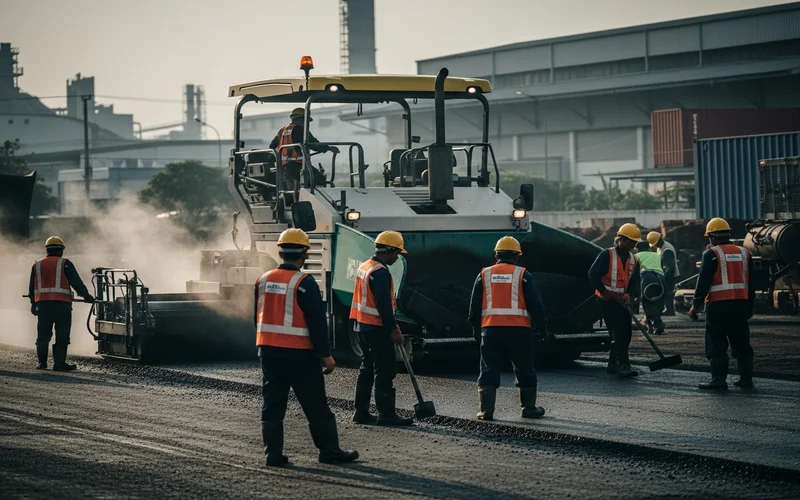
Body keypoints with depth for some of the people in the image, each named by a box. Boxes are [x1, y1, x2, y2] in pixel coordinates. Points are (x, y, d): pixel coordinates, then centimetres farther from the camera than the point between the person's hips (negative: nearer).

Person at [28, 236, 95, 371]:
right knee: (62, 336, 0)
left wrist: (33, 303, 28)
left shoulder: (37, 265, 13)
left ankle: (42, 362, 11)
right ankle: (59, 363, -4)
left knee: (43, 335, 11)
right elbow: (76, 282, -3)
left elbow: (31, 287, 19)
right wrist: (86, 295, 5)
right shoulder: (64, 263, 0)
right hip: (61, 304, -4)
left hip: (42, 304, 4)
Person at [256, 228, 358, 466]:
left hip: (268, 351, 6)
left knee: (272, 404, 9)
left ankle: (273, 453, 7)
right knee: (316, 405, 2)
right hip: (299, 355, -6)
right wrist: (326, 355, -9)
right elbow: (317, 322, -14)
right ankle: (329, 450, 7)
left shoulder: (263, 280, 7)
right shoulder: (305, 283, -13)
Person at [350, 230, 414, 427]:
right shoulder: (380, 273, -17)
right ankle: (386, 414, -7)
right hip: (376, 329, -10)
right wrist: (394, 329, -18)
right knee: (385, 371, -7)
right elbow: (384, 305, -23)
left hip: (361, 326, 10)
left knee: (367, 368, 15)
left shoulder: (364, 267, 15)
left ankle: (361, 411, 17)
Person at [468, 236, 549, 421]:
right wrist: (542, 329, 9)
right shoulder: (523, 276, 2)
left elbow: (474, 306, 11)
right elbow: (536, 305, 2)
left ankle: (486, 410, -1)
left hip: (490, 329, 2)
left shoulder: (484, 275, 9)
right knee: (525, 371, 10)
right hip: (518, 330, -2)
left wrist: (476, 329, 20)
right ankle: (529, 408, 14)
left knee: (489, 371, 5)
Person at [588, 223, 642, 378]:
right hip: (607, 300, -7)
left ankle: (613, 364, 16)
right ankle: (623, 365, -18)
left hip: (622, 301, 7)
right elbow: (593, 274, -12)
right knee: (618, 333, -14)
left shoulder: (634, 260, 11)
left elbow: (635, 283, 8)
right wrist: (604, 291, -14)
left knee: (626, 333, 6)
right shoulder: (607, 255, -8)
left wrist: (629, 294, -12)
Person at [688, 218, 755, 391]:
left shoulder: (711, 254, -6)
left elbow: (703, 283, -10)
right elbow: (750, 283, 17)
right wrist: (749, 307, 24)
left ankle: (719, 380, -6)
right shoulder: (744, 253, 13)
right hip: (740, 304, 6)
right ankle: (746, 378, 12)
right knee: (741, 343, 11)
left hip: (718, 305, -6)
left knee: (717, 345, -2)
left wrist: (696, 305, -5)